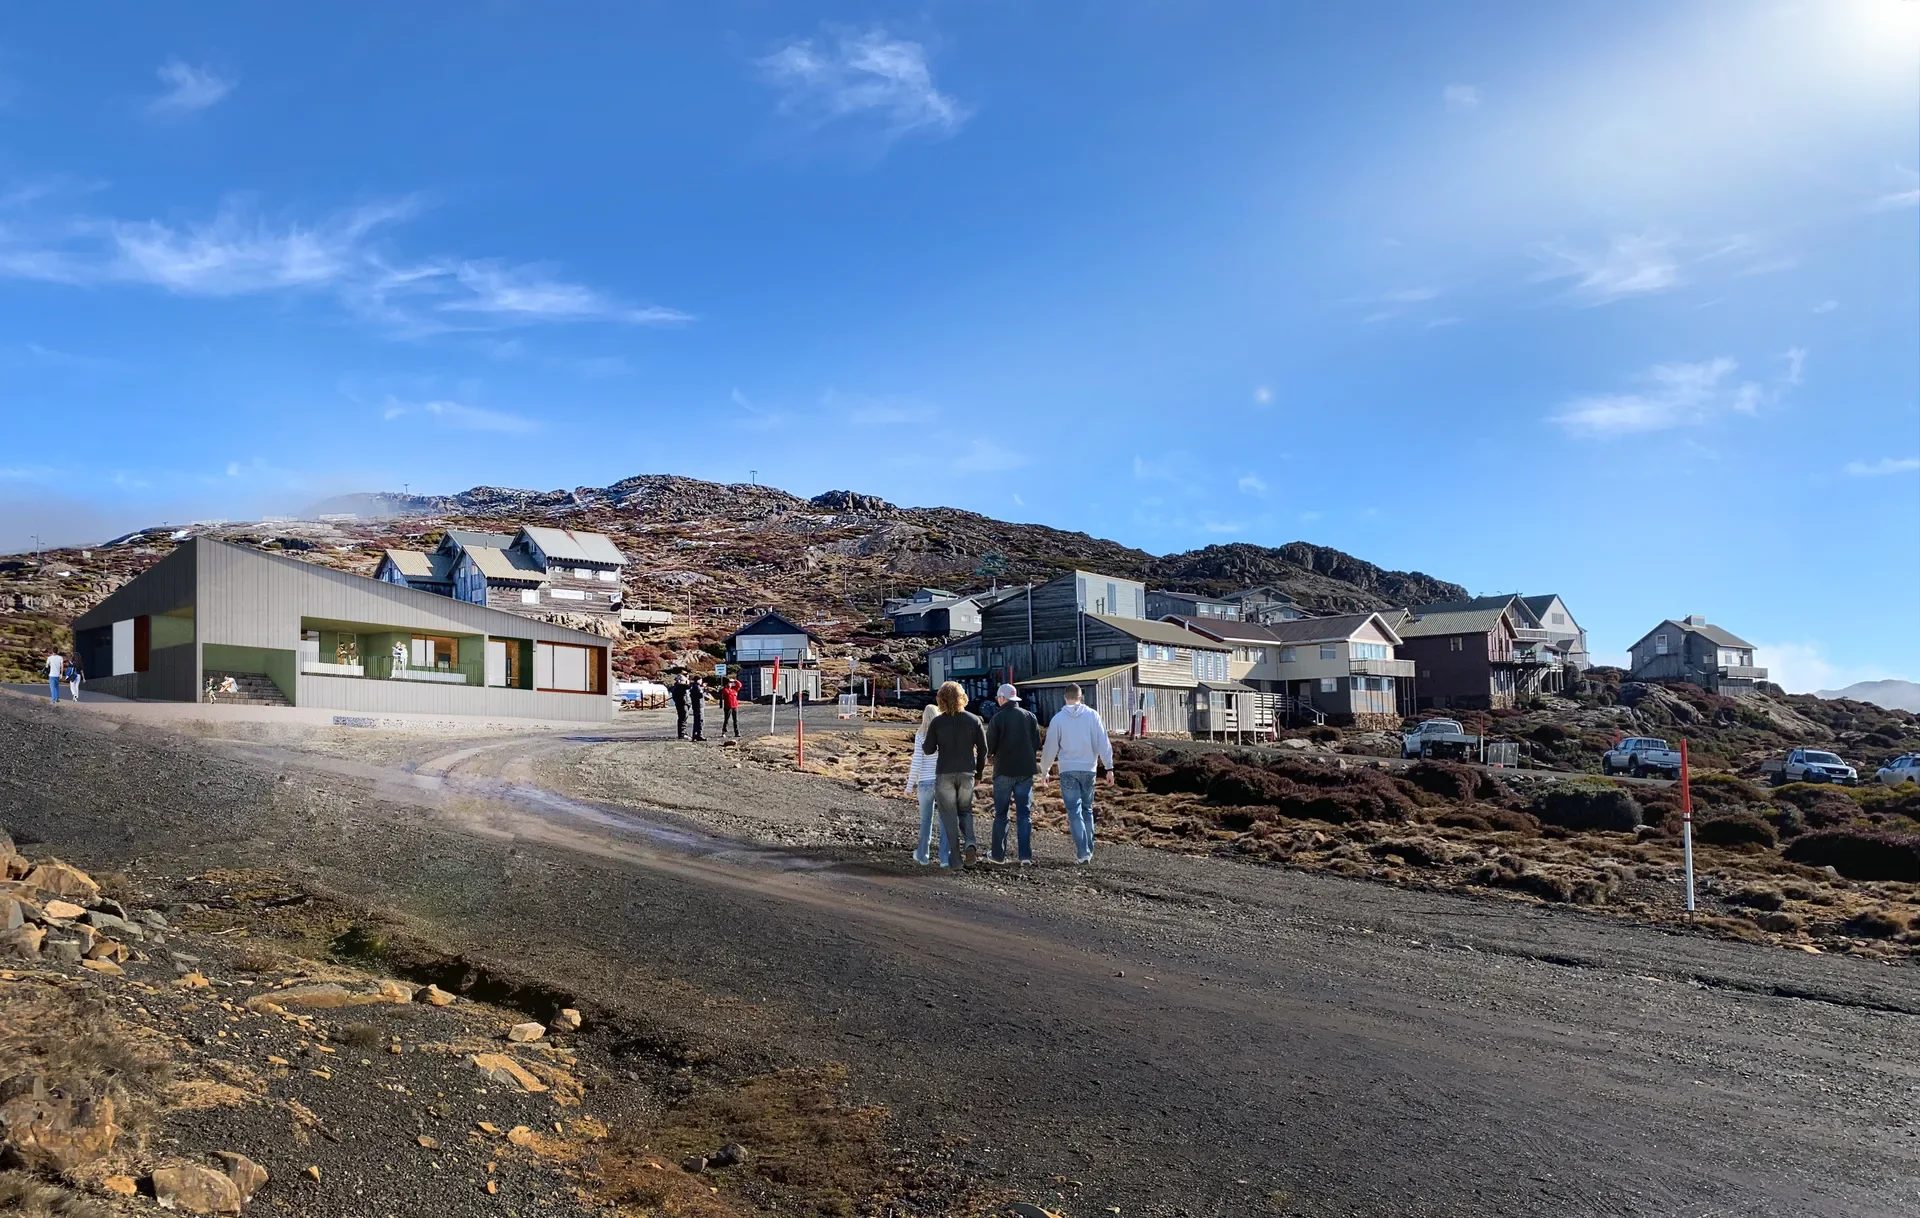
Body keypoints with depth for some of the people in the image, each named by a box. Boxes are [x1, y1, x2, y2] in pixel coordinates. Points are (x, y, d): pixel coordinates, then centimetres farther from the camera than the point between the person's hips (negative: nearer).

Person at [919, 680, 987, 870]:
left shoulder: (937, 722, -6)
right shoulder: (973, 720, -2)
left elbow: (928, 749, 0)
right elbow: (983, 749, 1)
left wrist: (923, 743, 23)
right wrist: (979, 774, 12)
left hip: (944, 774, -2)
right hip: (967, 773, 2)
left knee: (949, 817, 6)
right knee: (965, 810, 19)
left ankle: (956, 861, 3)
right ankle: (969, 843, -7)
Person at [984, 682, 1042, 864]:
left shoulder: (997, 718, -10)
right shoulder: (1030, 716, 2)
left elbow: (990, 747, -10)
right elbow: (1037, 744, 5)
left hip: (1004, 771, -3)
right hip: (1026, 771, 3)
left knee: (1001, 814, 7)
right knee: (1024, 813, 7)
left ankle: (998, 854, 11)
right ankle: (1025, 854, 2)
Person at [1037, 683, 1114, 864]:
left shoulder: (1058, 719, -2)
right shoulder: (1092, 715, -1)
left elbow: (1050, 748, 2)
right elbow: (1103, 743, -3)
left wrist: (1044, 772, 13)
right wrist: (1109, 768, 1)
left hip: (1068, 770, -2)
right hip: (1089, 769, 2)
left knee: (1074, 811, 0)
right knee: (1087, 810, 15)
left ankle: (1082, 853, -9)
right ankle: (1088, 850, 18)